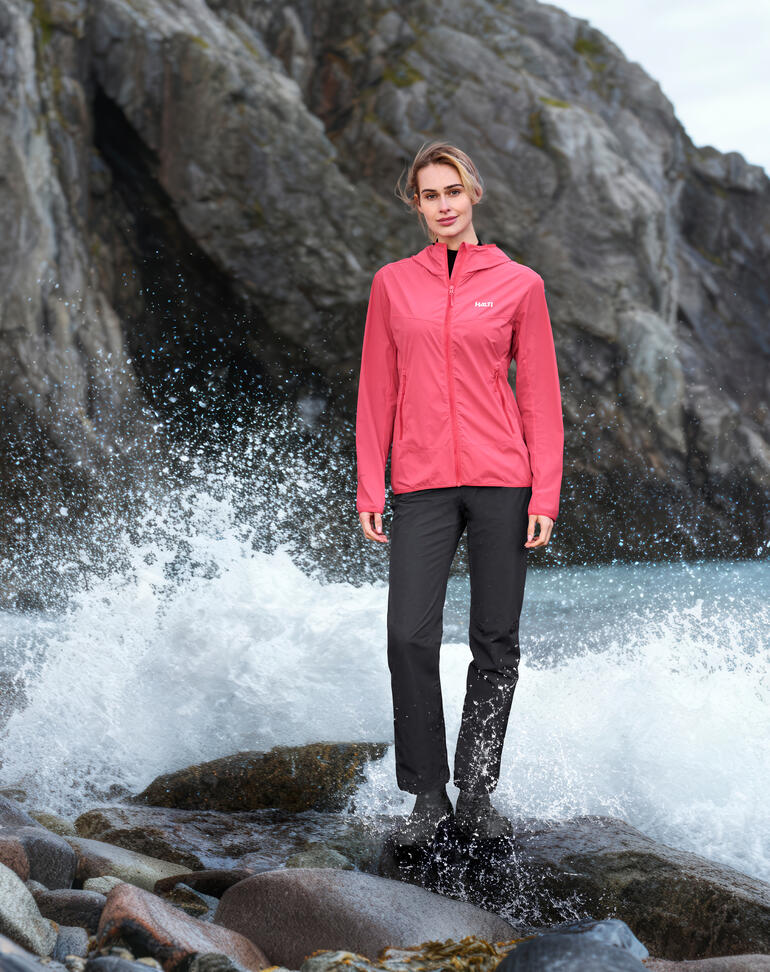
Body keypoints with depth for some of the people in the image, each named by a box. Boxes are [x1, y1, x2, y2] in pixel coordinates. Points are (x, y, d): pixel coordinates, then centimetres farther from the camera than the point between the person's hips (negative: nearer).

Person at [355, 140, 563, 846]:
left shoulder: (519, 284, 4)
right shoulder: (393, 284, 9)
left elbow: (541, 397, 4)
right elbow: (377, 392, 10)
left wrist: (545, 496, -4)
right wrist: (369, 489, 4)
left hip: (502, 480, 0)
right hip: (422, 484, 1)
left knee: (496, 643, 3)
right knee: (410, 638, -9)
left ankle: (478, 793, 15)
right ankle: (428, 795, 3)